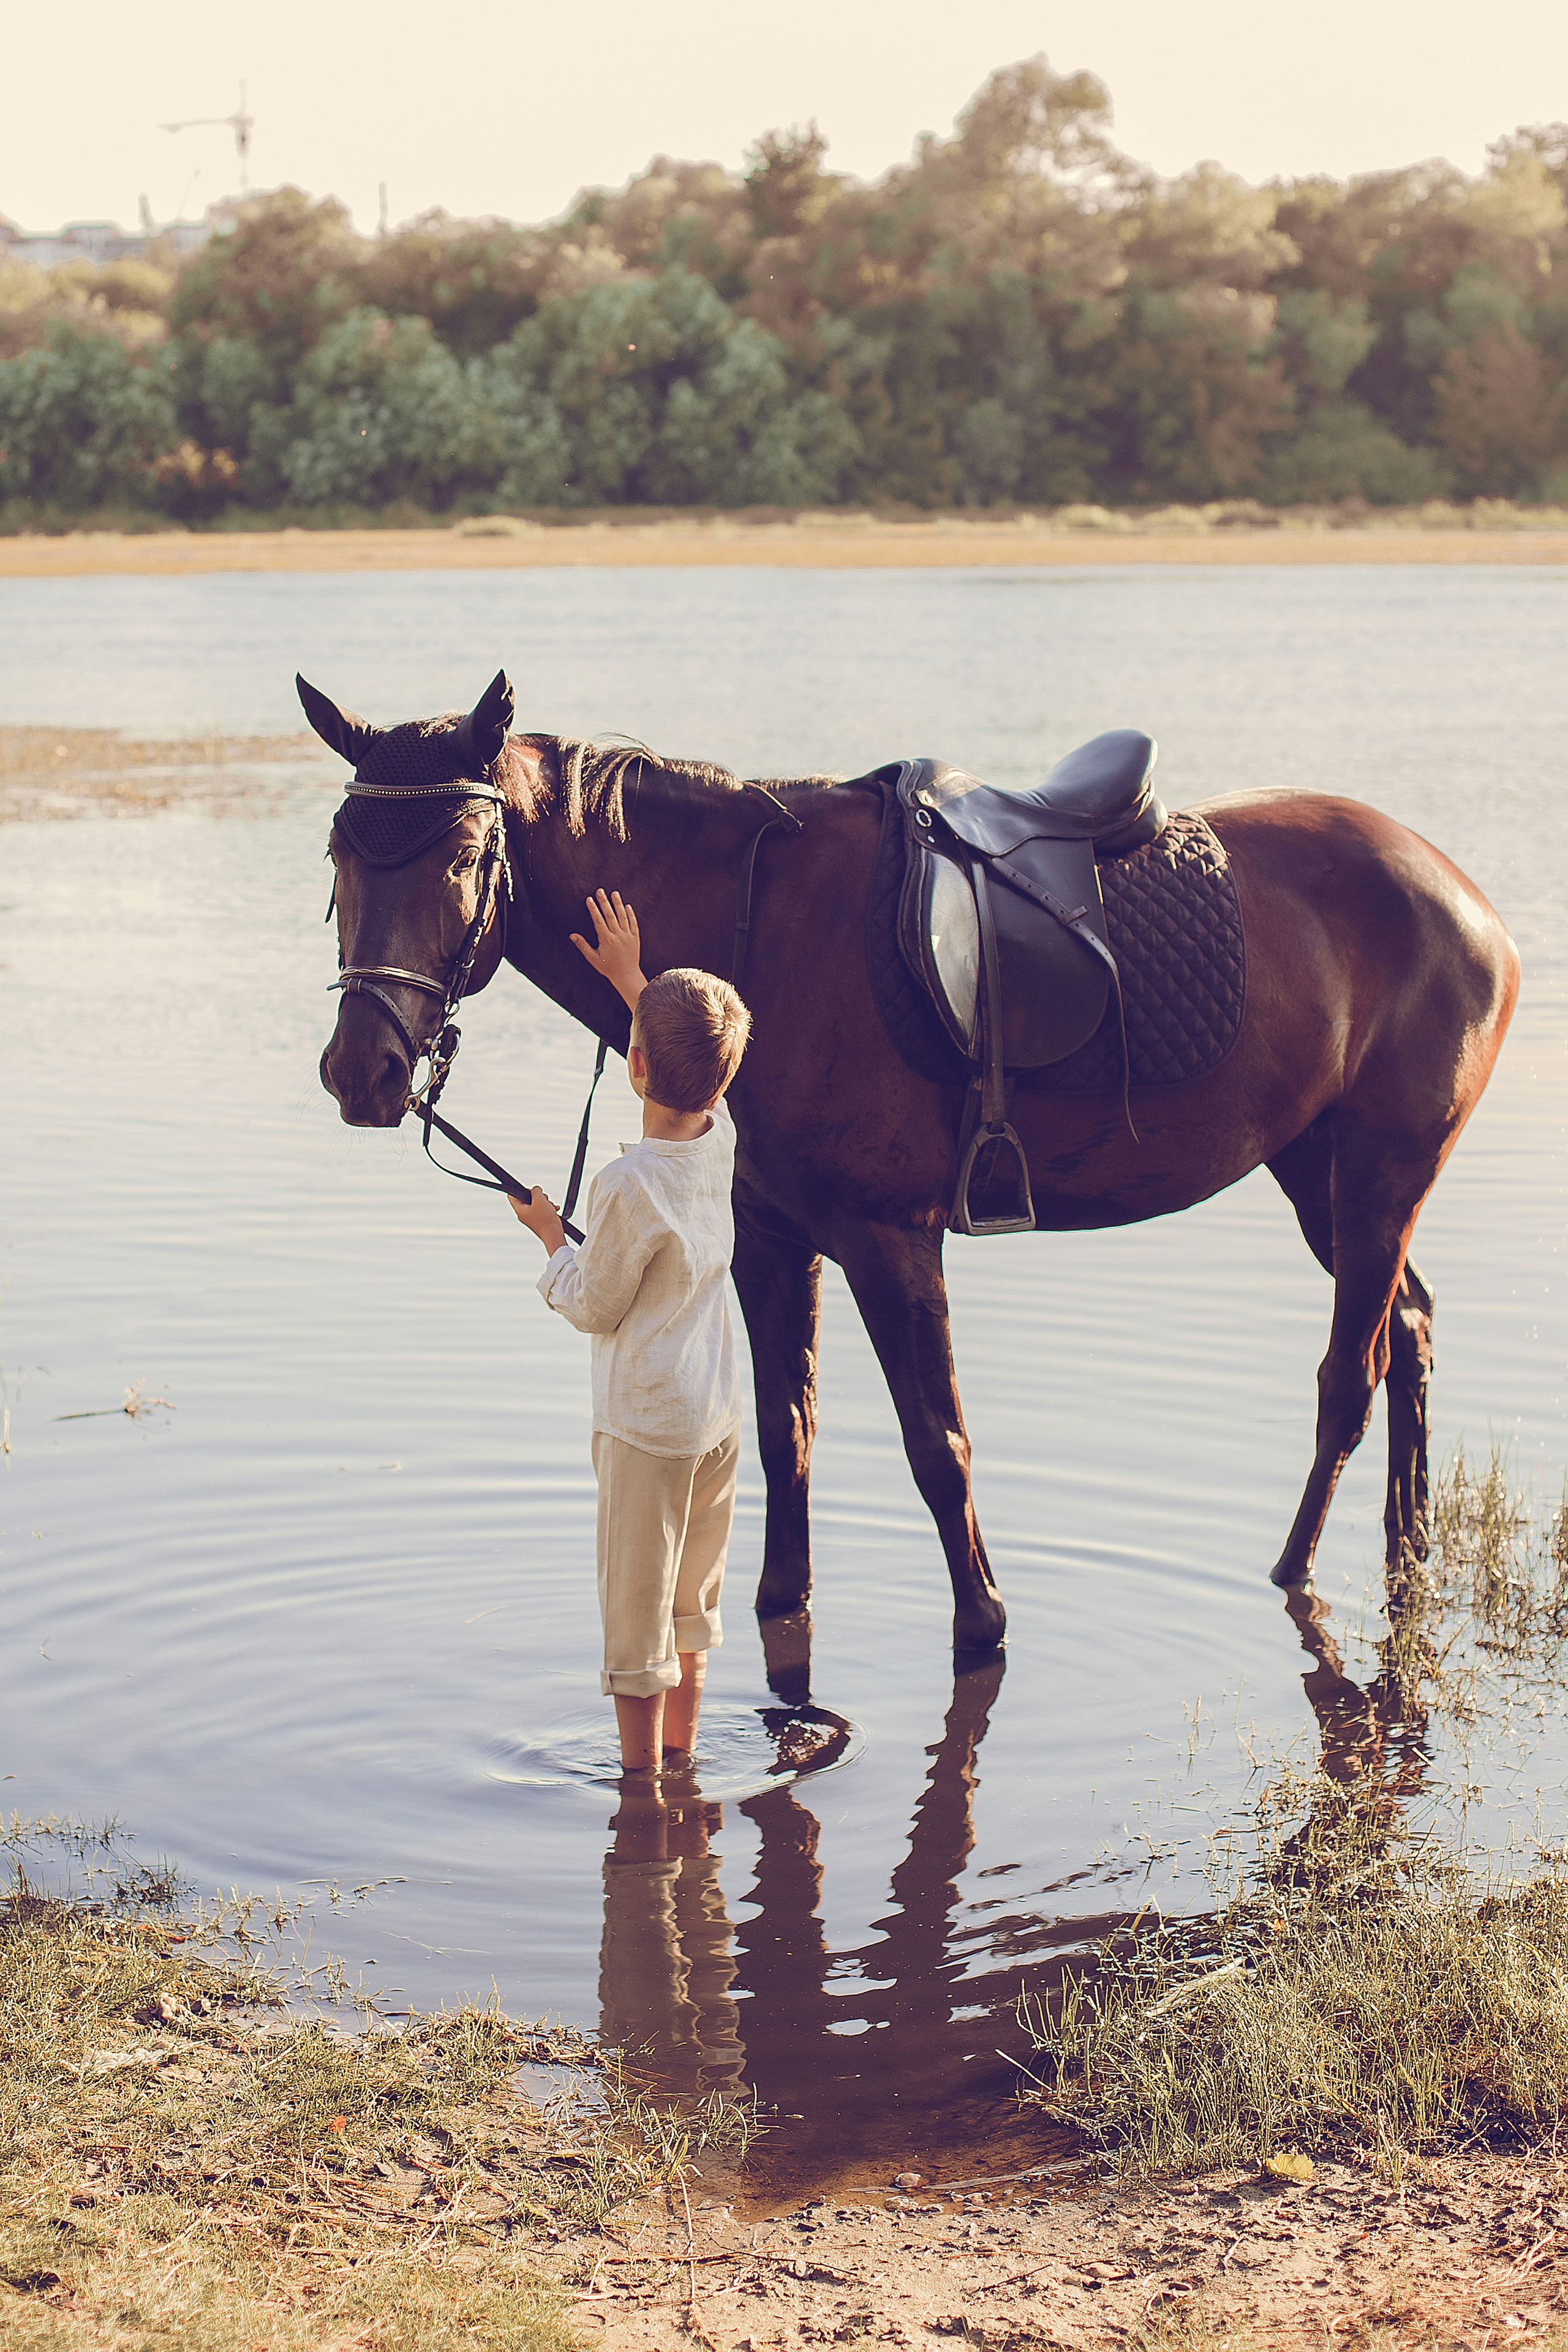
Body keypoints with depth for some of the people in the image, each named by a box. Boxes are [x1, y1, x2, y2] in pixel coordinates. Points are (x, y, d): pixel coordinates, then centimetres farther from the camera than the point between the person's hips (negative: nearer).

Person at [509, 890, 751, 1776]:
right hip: (723, 1412, 7)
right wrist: (633, 979, 27)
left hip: (646, 1426, -7)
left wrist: (551, 1235, 3)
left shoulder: (629, 1185, -24)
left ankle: (642, 1782, 10)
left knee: (636, 1615, 4)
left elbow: (596, 1307, -13)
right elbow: (694, 1066, 19)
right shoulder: (722, 1139, -3)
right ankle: (682, 1761, 31)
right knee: (693, 1608, 20)